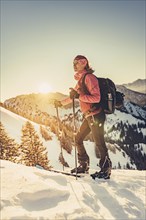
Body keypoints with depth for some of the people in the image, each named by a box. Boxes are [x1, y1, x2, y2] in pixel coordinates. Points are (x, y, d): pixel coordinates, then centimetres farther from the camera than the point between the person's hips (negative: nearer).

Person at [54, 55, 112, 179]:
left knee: (99, 143, -4)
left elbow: (96, 98, -23)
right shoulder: (81, 80, 16)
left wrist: (78, 96, -26)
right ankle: (84, 166, 23)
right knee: (78, 139, 13)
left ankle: (106, 170, 9)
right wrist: (61, 103, 33)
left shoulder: (89, 77, -13)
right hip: (89, 116, 10)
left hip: (95, 115, -10)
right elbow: (74, 96, 29)